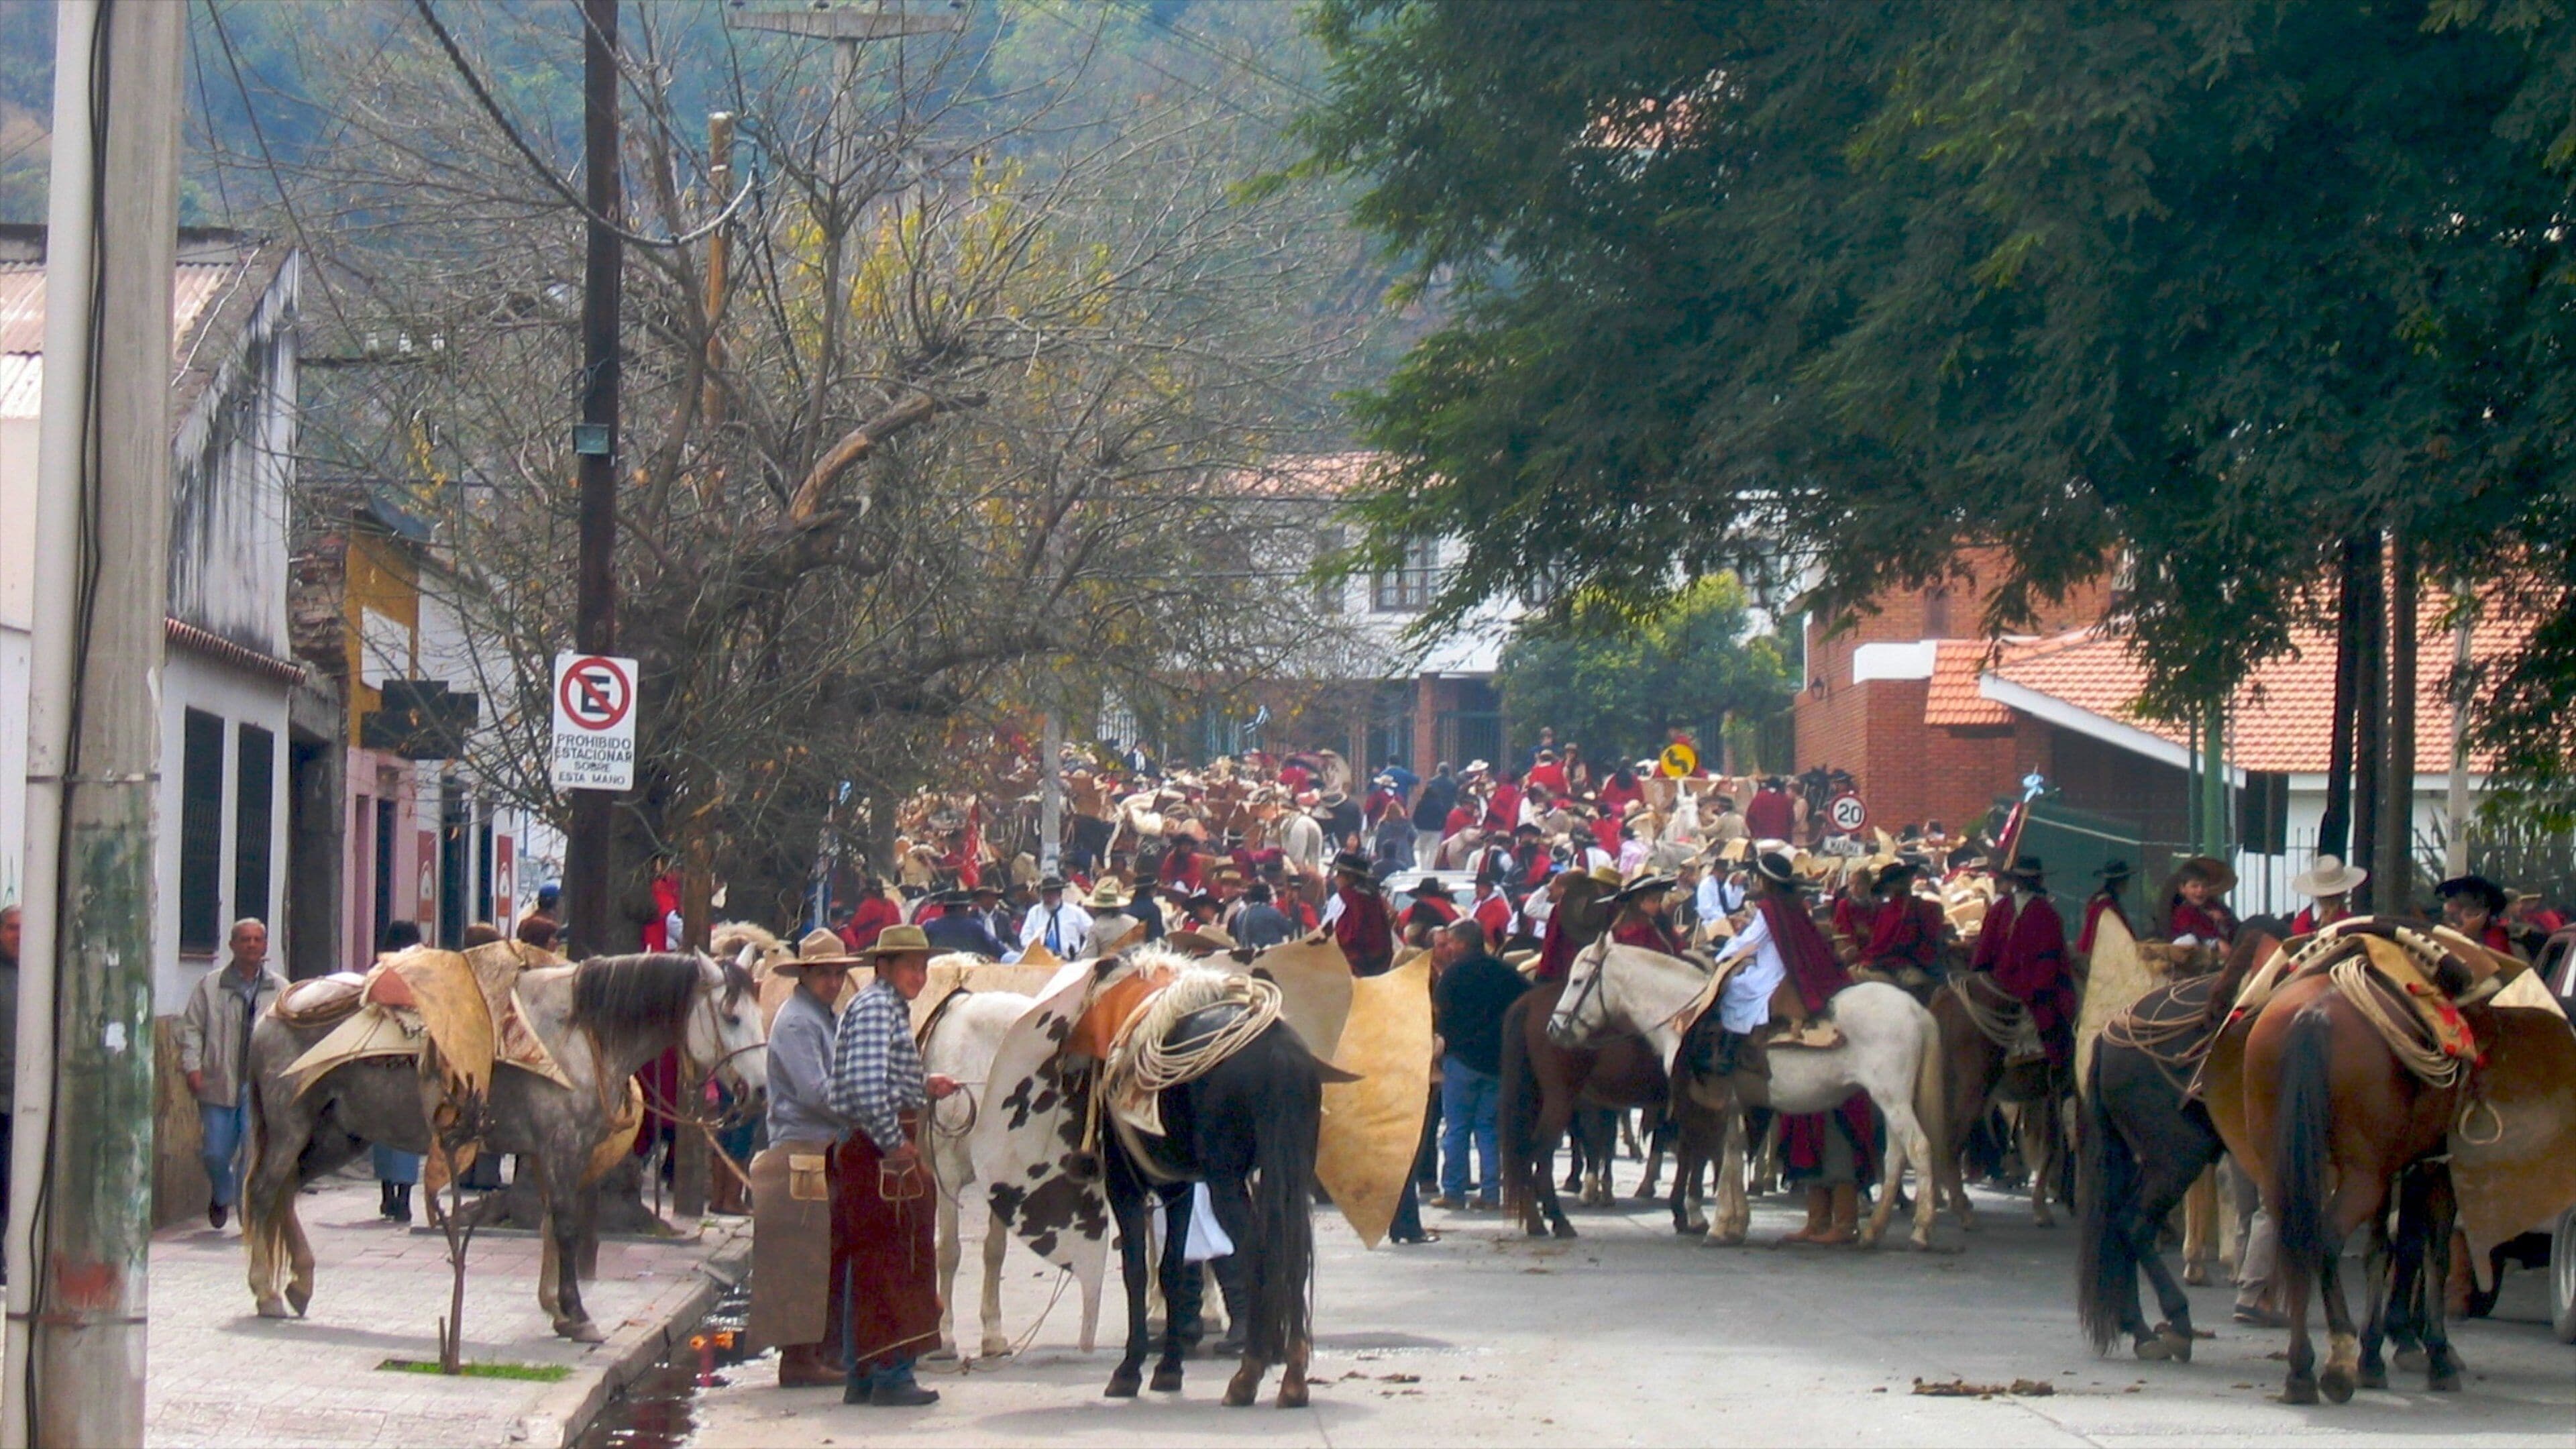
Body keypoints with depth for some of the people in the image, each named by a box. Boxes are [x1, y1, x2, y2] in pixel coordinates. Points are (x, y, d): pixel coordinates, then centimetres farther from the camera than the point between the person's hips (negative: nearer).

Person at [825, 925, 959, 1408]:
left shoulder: (891, 1008, 19)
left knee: (869, 1266, 13)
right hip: (880, 1152, -10)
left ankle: (863, 1377, 18)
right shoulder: (876, 1008, -13)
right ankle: (890, 1377, -3)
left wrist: (924, 1089, 15)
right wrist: (894, 1143, -22)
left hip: (869, 1151, 10)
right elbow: (865, 1086, -25)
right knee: (891, 1264, -6)